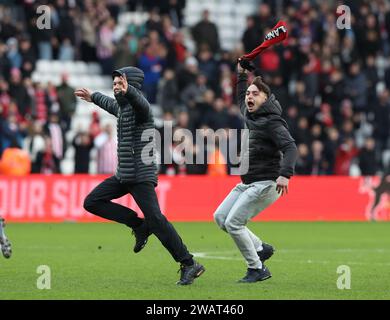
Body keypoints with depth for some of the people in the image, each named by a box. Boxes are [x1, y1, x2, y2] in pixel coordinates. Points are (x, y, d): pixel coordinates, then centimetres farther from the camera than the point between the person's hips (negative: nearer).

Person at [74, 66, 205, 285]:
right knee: (92, 202, 5)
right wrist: (93, 97, 56)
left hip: (141, 176, -9)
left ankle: (189, 265, -14)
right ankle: (139, 225, 9)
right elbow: (111, 104, 40)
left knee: (156, 219, -17)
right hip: (123, 175, 9)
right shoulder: (122, 106, 15)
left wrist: (128, 91, -61)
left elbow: (139, 101, -39)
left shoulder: (139, 107, -13)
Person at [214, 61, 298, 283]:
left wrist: (285, 174, -41)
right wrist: (241, 75, 33)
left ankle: (258, 269, -5)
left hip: (266, 184, -10)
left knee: (233, 223, -15)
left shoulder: (272, 123, -14)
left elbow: (290, 148, -27)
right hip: (247, 184, 10)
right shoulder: (250, 116, 12)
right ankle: (260, 248, 17)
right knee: (220, 217, 9)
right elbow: (241, 100, 37)